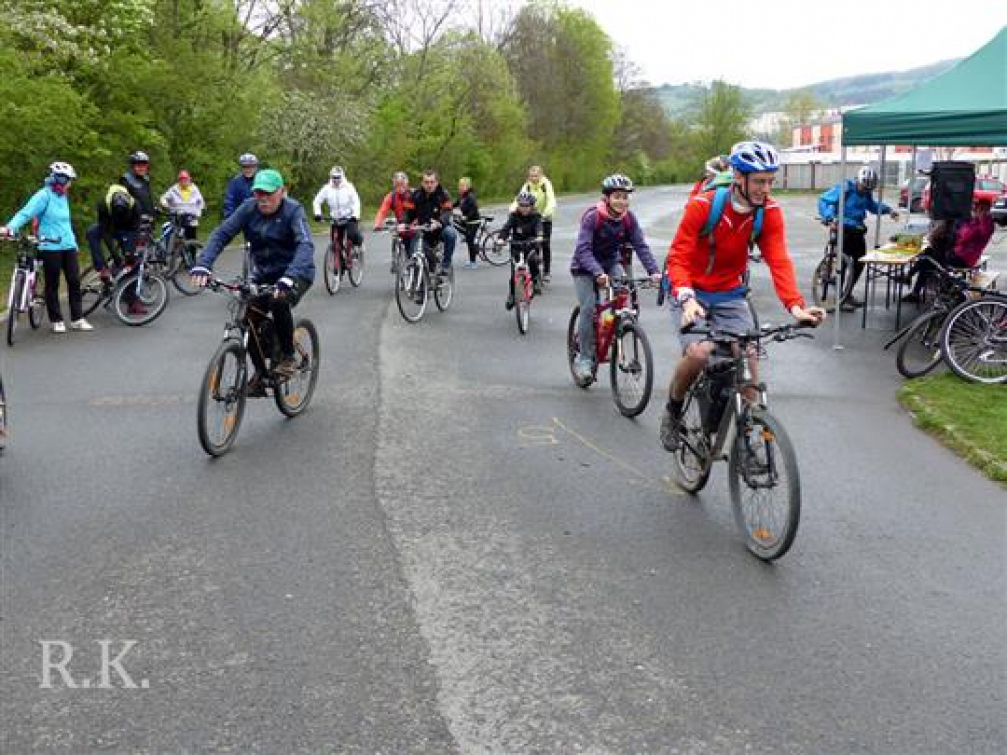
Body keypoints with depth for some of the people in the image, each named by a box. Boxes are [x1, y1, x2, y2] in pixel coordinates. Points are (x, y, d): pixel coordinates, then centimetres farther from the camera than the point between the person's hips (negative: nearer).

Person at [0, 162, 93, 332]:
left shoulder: (63, 197, 11)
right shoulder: (44, 195, -10)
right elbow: (26, 213, -19)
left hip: (68, 246, 6)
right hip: (50, 247, -6)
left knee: (74, 281, 4)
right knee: (52, 285, 3)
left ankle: (77, 319, 11)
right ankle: (57, 321, 12)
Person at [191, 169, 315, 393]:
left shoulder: (293, 210, -19)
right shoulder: (249, 208, -7)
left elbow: (305, 245, -34)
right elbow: (221, 233, -13)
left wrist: (289, 277, -51)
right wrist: (202, 265, -30)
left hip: (295, 273, -5)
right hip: (263, 274, 5)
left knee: (279, 301, -34)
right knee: (247, 319, -10)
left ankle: (288, 357, -12)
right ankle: (260, 374, 10)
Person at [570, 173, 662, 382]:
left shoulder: (628, 218, -12)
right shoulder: (592, 217, -25)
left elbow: (641, 246, -18)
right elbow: (583, 249, -34)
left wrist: (654, 271, -33)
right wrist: (598, 273, -49)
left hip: (611, 262, 4)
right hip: (585, 266, -4)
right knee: (588, 308, -17)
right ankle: (584, 358, -4)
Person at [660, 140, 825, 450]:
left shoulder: (769, 212, -10)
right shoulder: (703, 205, -21)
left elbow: (779, 261, -16)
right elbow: (678, 256, -23)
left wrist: (796, 305, -32)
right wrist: (686, 298, -40)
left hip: (730, 295, 4)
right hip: (692, 293, -3)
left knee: (748, 357, -13)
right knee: (699, 353, -26)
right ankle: (672, 413, 2)